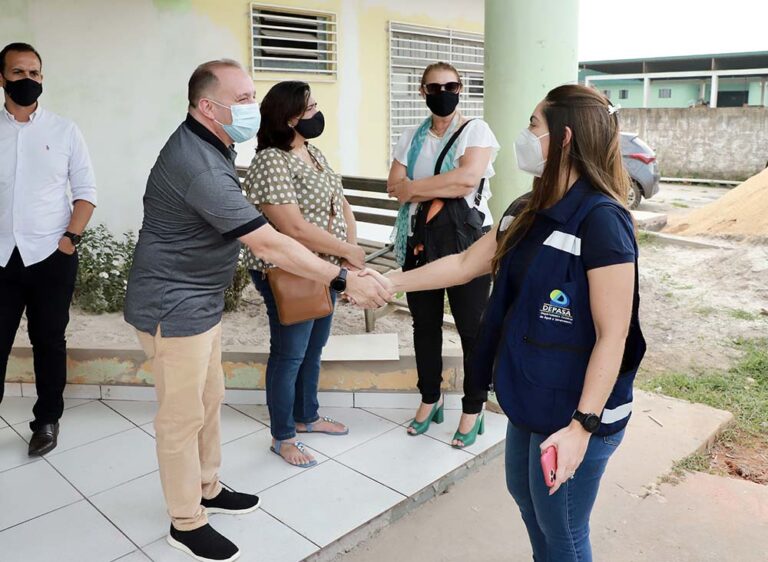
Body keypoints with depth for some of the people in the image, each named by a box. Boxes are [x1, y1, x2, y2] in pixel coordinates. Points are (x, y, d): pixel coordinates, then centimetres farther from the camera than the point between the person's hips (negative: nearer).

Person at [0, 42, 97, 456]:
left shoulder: (64, 130, 4)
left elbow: (86, 190, 3)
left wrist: (70, 238, -8)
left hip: (51, 257, -1)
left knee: (49, 342, 9)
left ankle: (47, 421, 23)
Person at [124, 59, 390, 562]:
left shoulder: (208, 144, 4)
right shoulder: (199, 166, -29)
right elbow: (268, 244, -32)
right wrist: (345, 281, -28)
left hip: (201, 299, 10)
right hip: (173, 308, -10)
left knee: (210, 399, 20)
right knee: (184, 415, 4)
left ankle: (207, 489, 38)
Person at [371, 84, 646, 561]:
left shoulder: (601, 220, -23)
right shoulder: (529, 213, 3)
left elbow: (613, 336, -23)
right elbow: (465, 264, 11)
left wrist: (582, 426, -24)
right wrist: (390, 282, 11)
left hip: (576, 412, -8)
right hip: (531, 396, 8)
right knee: (524, 492, 27)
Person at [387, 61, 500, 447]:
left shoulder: (476, 130, -2)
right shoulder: (411, 137, 11)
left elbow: (468, 178, -18)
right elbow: (395, 186, -3)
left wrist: (415, 188, -10)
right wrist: (445, 190, -15)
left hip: (467, 241, -4)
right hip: (420, 241, 5)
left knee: (472, 328, 2)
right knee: (424, 324, 13)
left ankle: (473, 411, 20)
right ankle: (430, 400, 32)